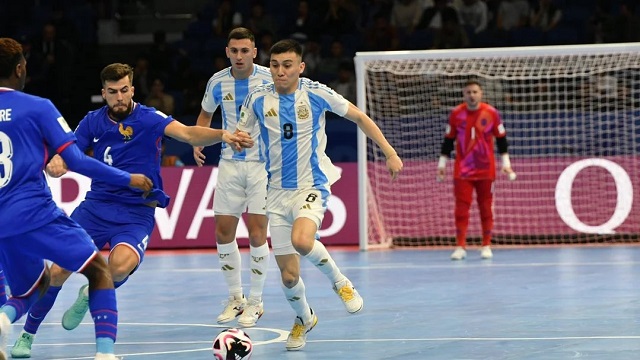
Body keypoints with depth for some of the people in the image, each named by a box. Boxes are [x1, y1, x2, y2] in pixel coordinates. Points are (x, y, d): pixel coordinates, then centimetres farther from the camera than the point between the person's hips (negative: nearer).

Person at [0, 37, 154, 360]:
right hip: (36, 214, -5)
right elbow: (75, 161, -7)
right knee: (99, 271, 9)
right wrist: (128, 179, 2)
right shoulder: (37, 107, -4)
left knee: (30, 289, 23)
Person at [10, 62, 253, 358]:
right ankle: (27, 335, 12)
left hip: (137, 213, -3)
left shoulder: (148, 118, -9)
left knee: (120, 266, -31)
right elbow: (65, 157, 4)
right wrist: (54, 165, -22)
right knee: (59, 271, -10)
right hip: (96, 205, 3)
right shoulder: (93, 121, 4)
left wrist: (222, 135, -44)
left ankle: (89, 296, 5)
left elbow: (188, 133, -24)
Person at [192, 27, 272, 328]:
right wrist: (197, 141, 3)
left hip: (263, 164, -4)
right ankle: (235, 298, 19)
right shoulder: (218, 82, 2)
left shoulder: (269, 79, -10)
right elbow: (206, 113, 20)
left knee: (256, 233, -8)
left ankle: (255, 302, 6)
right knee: (223, 233, 2)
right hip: (230, 164, 4)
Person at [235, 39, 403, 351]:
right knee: (288, 275, 2)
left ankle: (338, 281, -5)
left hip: (312, 186, -3)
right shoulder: (258, 98, -2)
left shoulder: (316, 94, -8)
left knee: (301, 240, -34)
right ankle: (303, 319, 34)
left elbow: (359, 117, 3)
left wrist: (390, 153, 1)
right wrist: (236, 138, -15)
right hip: (278, 192, 3)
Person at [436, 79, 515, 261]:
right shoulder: (456, 114, 0)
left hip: (486, 170, 0)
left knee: (486, 208, 4)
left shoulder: (491, 113, -2)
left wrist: (506, 163, 2)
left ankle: (486, 246, 10)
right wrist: (442, 163, 8)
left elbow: (501, 139, 5)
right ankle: (460, 247, -4)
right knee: (461, 207, -6)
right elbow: (448, 140, 8)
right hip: (462, 170, 0)